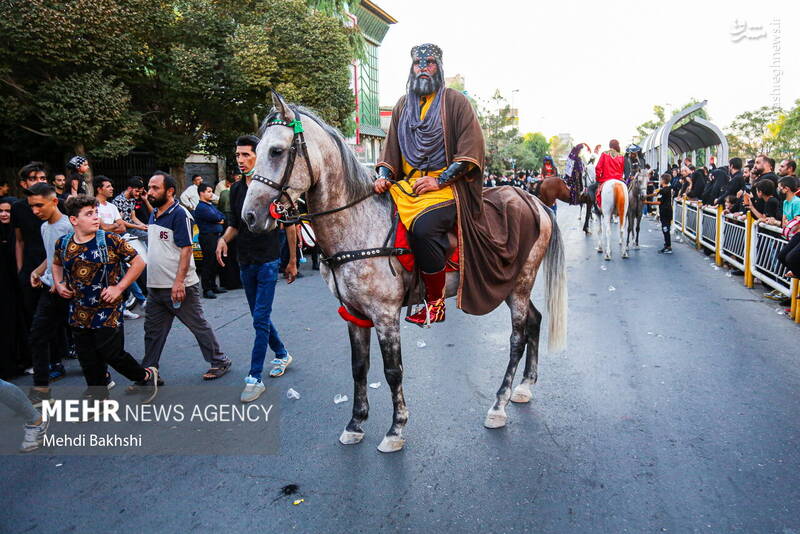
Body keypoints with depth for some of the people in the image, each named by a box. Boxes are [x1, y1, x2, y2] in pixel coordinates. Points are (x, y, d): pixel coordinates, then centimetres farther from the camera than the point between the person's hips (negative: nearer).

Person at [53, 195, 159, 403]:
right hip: (79, 314, 5)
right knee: (89, 360, 12)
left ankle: (147, 375, 23)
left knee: (112, 354, -2)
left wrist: (119, 287, -13)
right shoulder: (63, 244, 1)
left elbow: (138, 262, -8)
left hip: (108, 310, -5)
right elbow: (56, 264, 23)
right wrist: (59, 285, 6)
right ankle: (98, 399, 29)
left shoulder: (110, 240, -12)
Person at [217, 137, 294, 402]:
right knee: (260, 317, 16)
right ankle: (282, 354, 36)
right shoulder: (236, 189, 9)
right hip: (245, 262, 6)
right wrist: (224, 239, -6)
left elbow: (289, 224, -3)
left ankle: (255, 378, -2)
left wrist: (292, 261, -1)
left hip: (268, 260, -6)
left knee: (260, 320, -8)